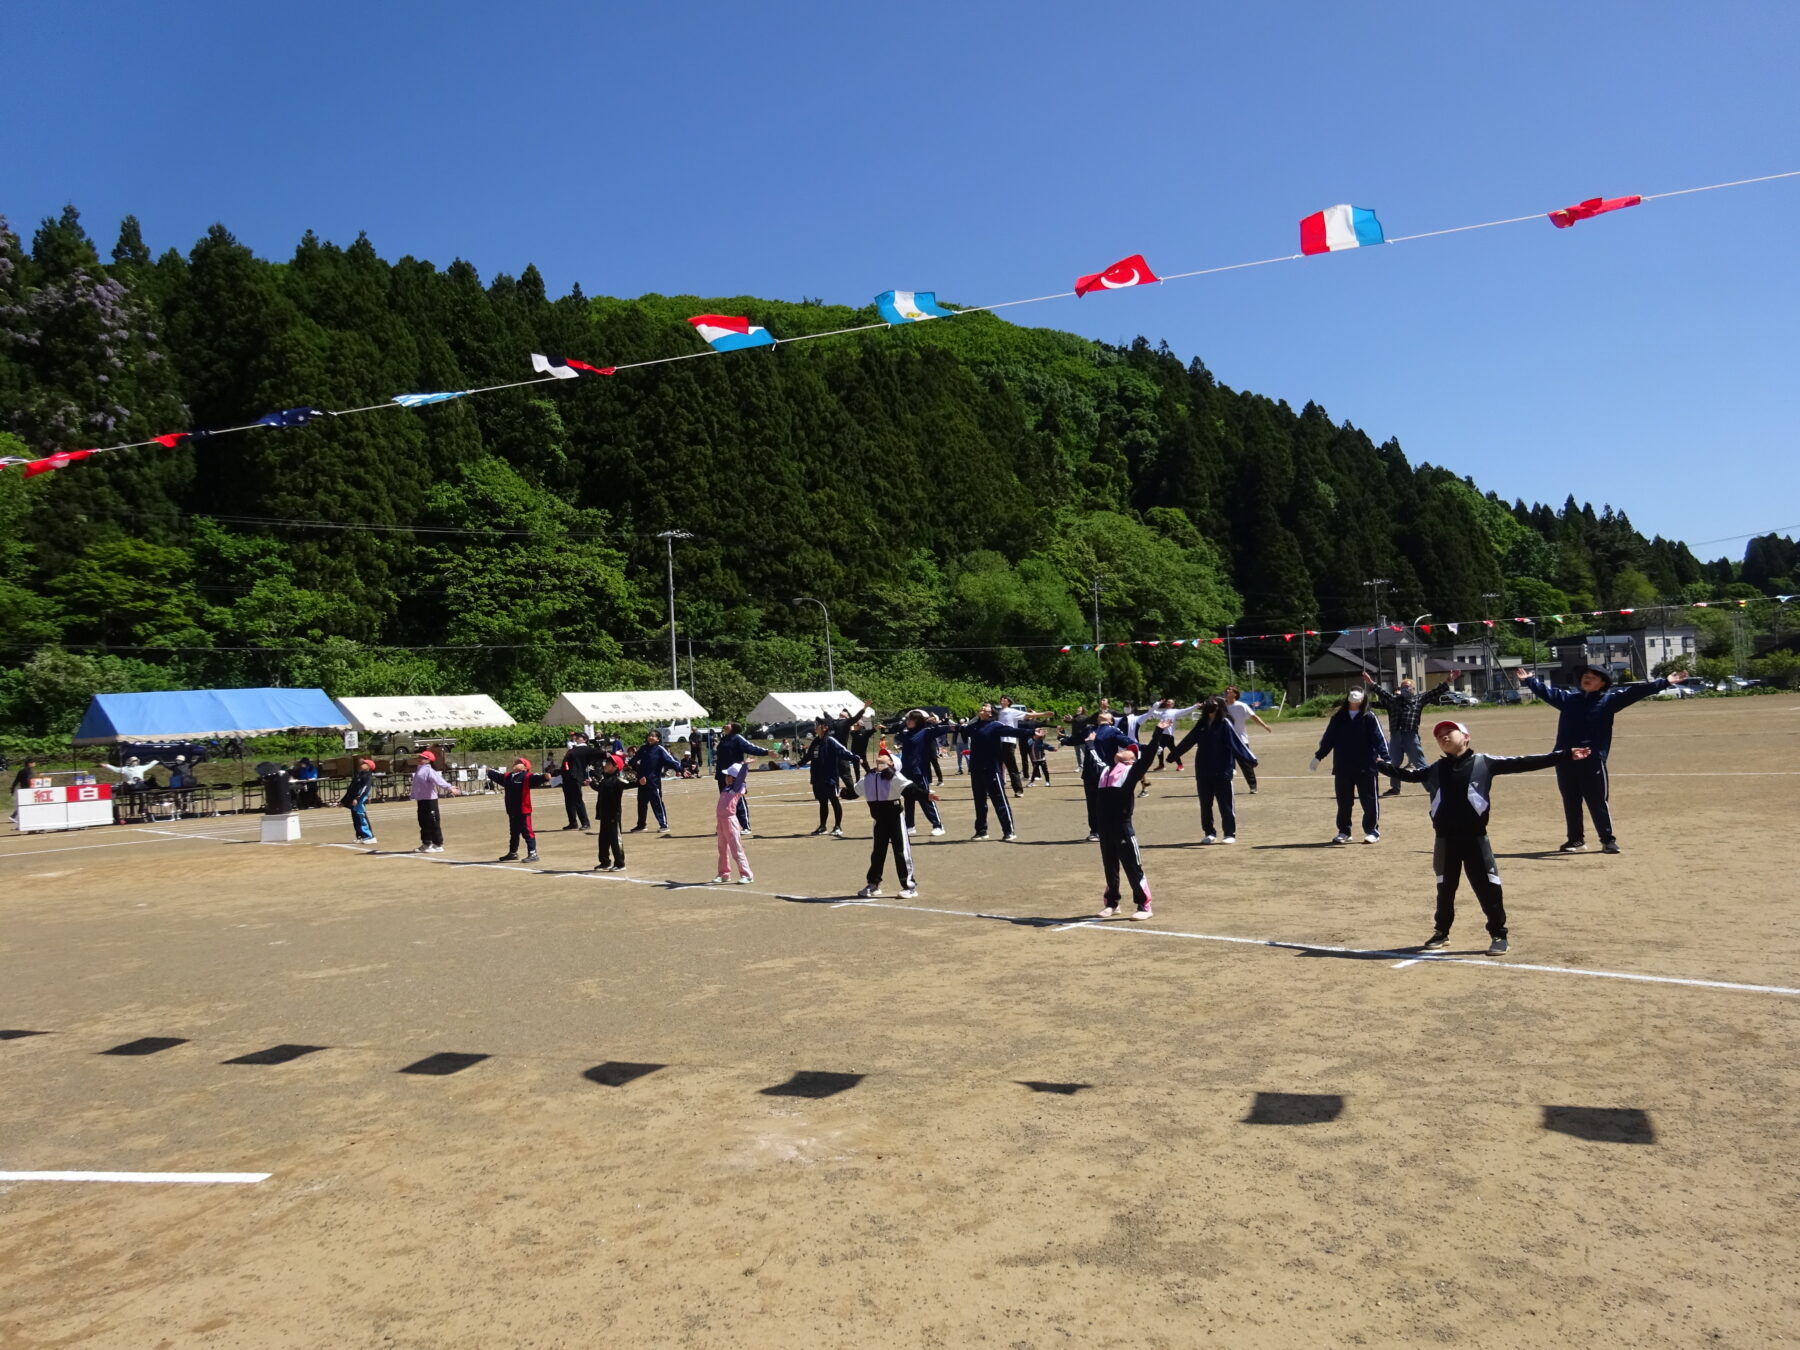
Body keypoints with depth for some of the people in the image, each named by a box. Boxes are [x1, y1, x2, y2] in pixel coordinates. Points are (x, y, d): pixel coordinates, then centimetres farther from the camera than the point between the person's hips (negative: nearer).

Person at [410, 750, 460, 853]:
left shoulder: (429, 770, -15)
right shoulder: (419, 770, 14)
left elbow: (438, 780, -31)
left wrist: (449, 787, -46)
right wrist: (414, 798, 31)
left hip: (430, 800, -9)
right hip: (421, 800, 9)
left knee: (433, 823, -3)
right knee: (423, 822, 16)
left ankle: (438, 845, 4)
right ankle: (426, 843, 28)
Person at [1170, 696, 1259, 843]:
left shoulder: (1225, 723, -8)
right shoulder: (1202, 724, 6)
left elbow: (1237, 742, -13)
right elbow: (1188, 741, 15)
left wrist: (1249, 759, -20)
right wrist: (1173, 754, 21)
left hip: (1222, 771, -5)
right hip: (1203, 771, 5)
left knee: (1225, 804, 1)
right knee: (1205, 804, 10)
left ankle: (1230, 834, 12)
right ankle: (1209, 832, 22)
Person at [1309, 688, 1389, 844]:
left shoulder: (1369, 717, -1)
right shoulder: (1338, 718, 6)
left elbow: (1379, 738, -8)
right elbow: (1328, 739, 10)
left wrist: (1385, 756, -20)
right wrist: (1318, 756, 9)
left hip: (1365, 767, -3)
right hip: (1342, 768, 3)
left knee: (1369, 800, 3)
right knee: (1343, 802, 10)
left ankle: (1372, 831, 15)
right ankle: (1344, 832, 21)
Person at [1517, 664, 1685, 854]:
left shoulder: (1608, 700, 4)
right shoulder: (1567, 698, 13)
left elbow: (1635, 691, -2)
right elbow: (1546, 691, 25)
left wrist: (1665, 682, -8)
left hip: (1593, 762, -3)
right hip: (1565, 760, 3)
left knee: (1598, 803, 0)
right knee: (1571, 802, 11)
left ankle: (1608, 840, 10)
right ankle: (1576, 839, 22)